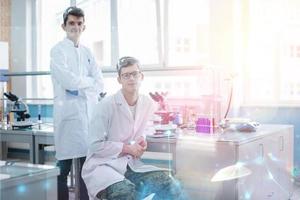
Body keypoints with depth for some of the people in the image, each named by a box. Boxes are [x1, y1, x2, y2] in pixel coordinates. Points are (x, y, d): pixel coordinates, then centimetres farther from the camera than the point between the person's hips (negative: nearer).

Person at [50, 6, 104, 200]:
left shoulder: (87, 52, 17)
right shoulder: (58, 50, 0)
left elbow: (100, 83, 8)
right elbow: (68, 81, -13)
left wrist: (81, 89, -7)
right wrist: (88, 80, 1)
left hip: (89, 111, 5)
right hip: (68, 111, -5)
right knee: (64, 166, -4)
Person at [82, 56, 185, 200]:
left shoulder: (148, 104, 3)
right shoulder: (106, 106, -14)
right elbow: (96, 145, -13)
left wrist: (142, 139, 0)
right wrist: (127, 148, -14)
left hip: (131, 164, 6)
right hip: (102, 165, -5)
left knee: (171, 186, -15)